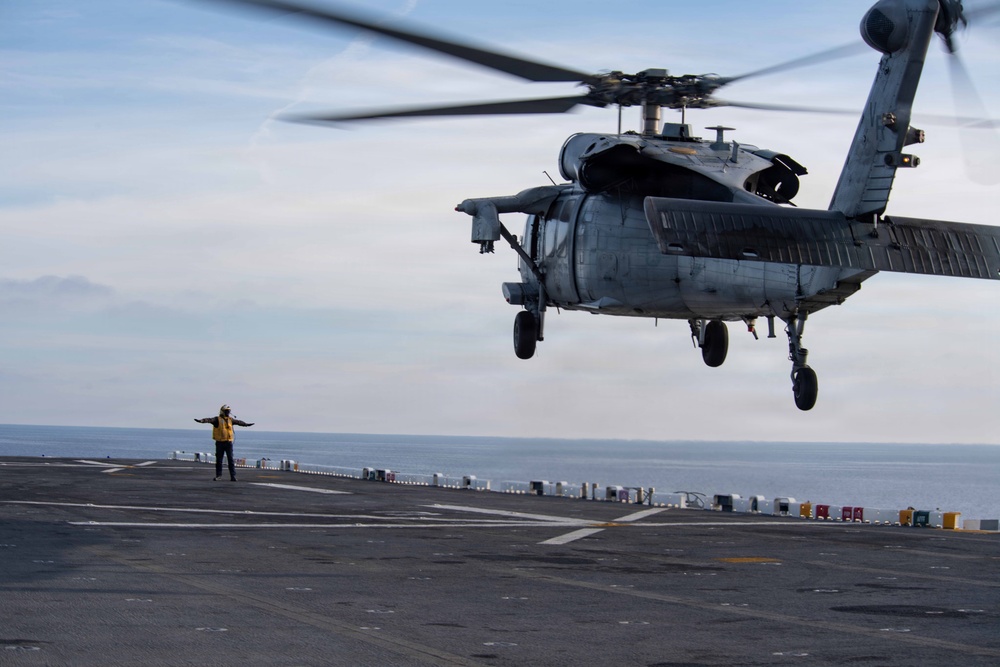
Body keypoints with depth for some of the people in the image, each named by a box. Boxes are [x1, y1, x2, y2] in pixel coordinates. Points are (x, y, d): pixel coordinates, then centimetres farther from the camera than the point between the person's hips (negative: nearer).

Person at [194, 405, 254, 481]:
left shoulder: (230, 420, 12)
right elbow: (209, 420, -19)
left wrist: (246, 424, 41)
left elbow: (238, 422, 28)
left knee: (231, 459, -1)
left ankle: (233, 476, 1)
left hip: (229, 442, 3)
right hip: (220, 442, -3)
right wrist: (201, 421, -36)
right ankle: (218, 475, 11)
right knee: (218, 460, 2)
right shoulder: (217, 419, -3)